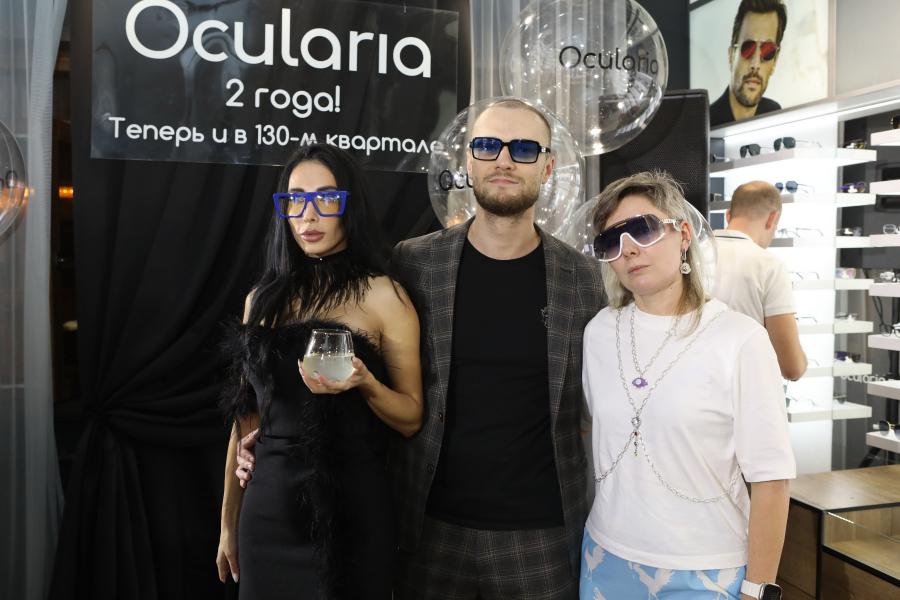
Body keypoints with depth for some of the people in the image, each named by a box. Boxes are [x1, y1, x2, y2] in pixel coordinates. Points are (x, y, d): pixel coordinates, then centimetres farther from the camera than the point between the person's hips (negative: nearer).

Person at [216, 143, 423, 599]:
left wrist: (365, 383, -23)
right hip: (267, 510, 4)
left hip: (352, 509, -3)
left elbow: (411, 418, -4)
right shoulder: (262, 299, 5)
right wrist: (229, 521, 14)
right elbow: (247, 416, 11)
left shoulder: (382, 295, -7)